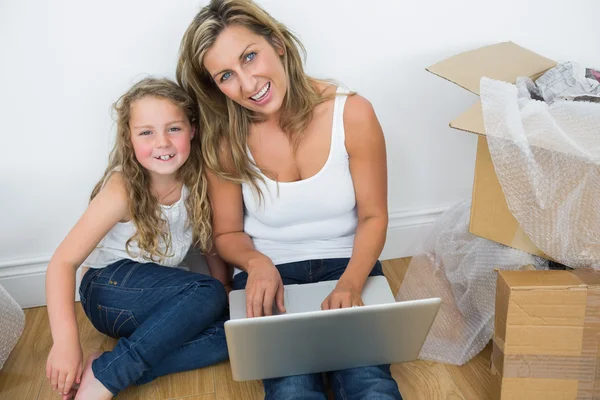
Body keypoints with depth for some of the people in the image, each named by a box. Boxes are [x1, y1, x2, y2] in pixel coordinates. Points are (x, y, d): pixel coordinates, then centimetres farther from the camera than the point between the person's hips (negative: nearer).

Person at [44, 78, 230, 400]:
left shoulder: (197, 182, -7)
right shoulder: (123, 191, -20)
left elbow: (210, 239, 6)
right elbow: (63, 261, -22)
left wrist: (225, 293, -8)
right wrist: (66, 341, -32)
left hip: (158, 299, 5)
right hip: (110, 291, -5)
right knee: (208, 294, -29)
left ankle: (110, 372, -20)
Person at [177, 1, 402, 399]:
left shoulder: (352, 113, -10)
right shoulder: (225, 140, -7)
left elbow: (373, 216, -3)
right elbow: (228, 233, 5)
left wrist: (351, 282, -20)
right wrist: (257, 263, -18)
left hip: (347, 266, 0)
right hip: (269, 277, 0)